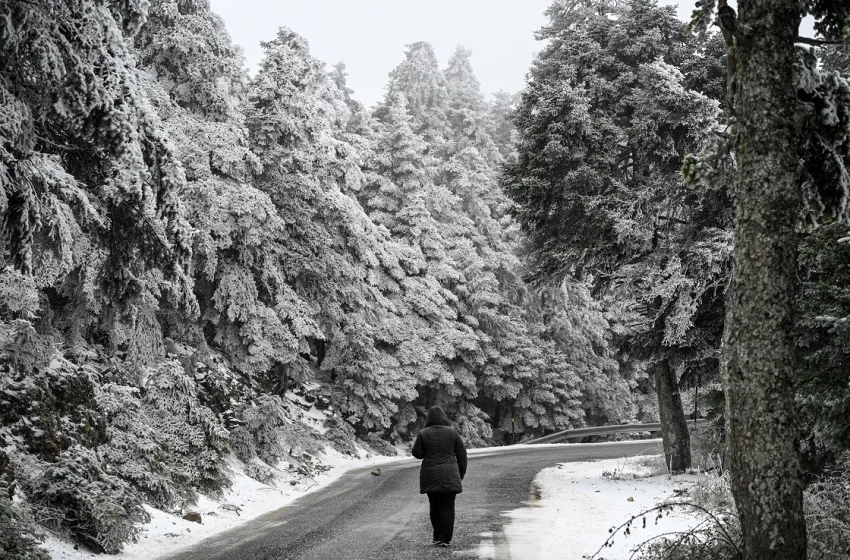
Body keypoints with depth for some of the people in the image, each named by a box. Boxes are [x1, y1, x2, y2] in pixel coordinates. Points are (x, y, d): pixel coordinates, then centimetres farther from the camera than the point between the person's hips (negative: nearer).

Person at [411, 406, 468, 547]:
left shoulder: (423, 433, -2)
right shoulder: (452, 432, -1)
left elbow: (417, 453, 0)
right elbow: (462, 454, 2)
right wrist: (461, 472, 13)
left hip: (430, 476, 1)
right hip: (449, 476, -1)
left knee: (435, 506, 14)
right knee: (447, 507, 2)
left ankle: (437, 536, 19)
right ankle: (445, 539, 0)